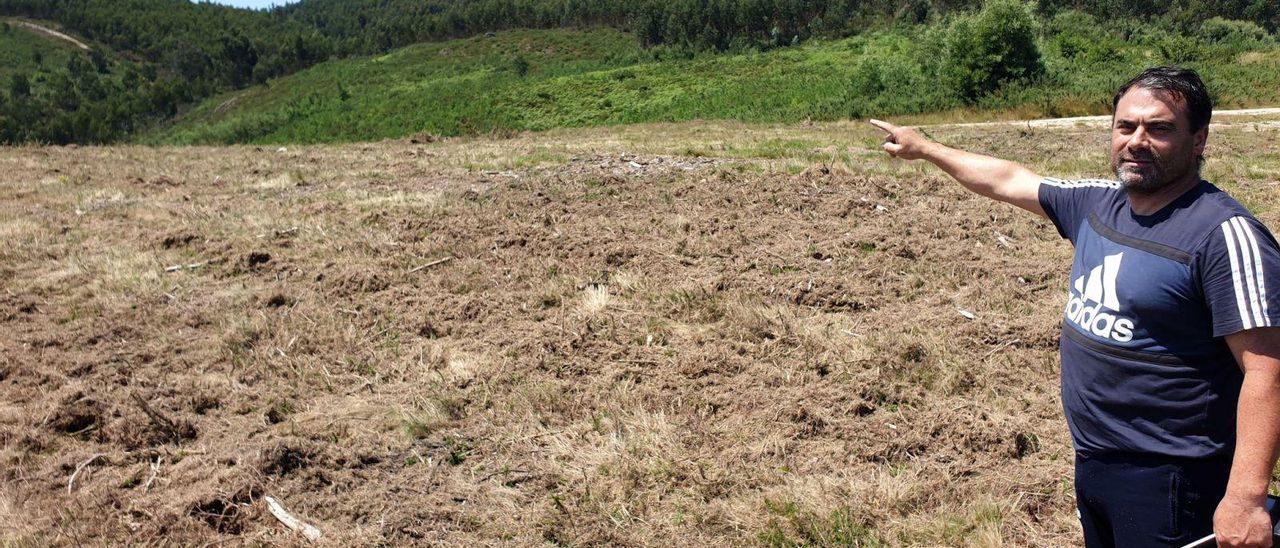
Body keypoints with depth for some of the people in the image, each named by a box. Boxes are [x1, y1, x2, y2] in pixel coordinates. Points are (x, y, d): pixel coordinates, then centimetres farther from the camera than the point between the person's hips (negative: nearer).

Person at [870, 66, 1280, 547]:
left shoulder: (1224, 233, -18)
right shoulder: (1098, 204, 5)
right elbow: (1007, 180, 19)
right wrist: (923, 148, 27)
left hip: (1168, 481, -7)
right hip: (1094, 465, 7)